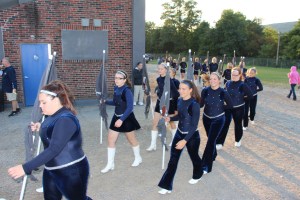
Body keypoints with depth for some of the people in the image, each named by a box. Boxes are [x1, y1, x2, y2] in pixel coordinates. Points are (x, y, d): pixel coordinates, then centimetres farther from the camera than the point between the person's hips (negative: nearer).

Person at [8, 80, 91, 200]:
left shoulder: (66, 119, -28)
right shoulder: (54, 116, 3)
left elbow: (53, 149, -34)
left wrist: (26, 168, -35)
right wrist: (41, 128, 6)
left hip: (72, 171, -9)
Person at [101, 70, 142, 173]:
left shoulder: (127, 91, -22)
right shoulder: (116, 88, 1)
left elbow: (130, 107, -27)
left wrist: (122, 119, -31)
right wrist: (105, 102, 2)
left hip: (126, 118, -7)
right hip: (116, 117, 7)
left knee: (131, 139, 13)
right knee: (110, 139, 5)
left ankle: (138, 158, 38)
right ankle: (110, 164, 17)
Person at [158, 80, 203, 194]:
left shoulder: (194, 104, -24)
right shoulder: (180, 100, -3)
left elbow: (194, 125, -24)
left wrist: (185, 140, -29)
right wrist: (170, 118, -6)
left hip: (192, 136, -6)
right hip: (179, 133, 6)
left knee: (194, 156, 19)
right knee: (173, 159, 4)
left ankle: (197, 175, 50)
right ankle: (167, 186, 13)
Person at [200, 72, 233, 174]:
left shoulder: (223, 92, -16)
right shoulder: (205, 91, -11)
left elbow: (230, 105, -3)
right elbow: (201, 104, -3)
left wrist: (220, 107, -6)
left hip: (218, 119, -3)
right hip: (206, 118, 3)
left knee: (210, 141, -7)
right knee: (211, 138, 20)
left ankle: (206, 165, 1)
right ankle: (213, 155, 47)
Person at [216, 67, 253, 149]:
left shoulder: (242, 85, -15)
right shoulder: (228, 83, -1)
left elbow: (250, 96, -12)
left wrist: (242, 100, -5)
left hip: (238, 108, -3)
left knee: (238, 124, 15)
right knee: (224, 124, -1)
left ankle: (238, 140, 39)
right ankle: (219, 143, 4)